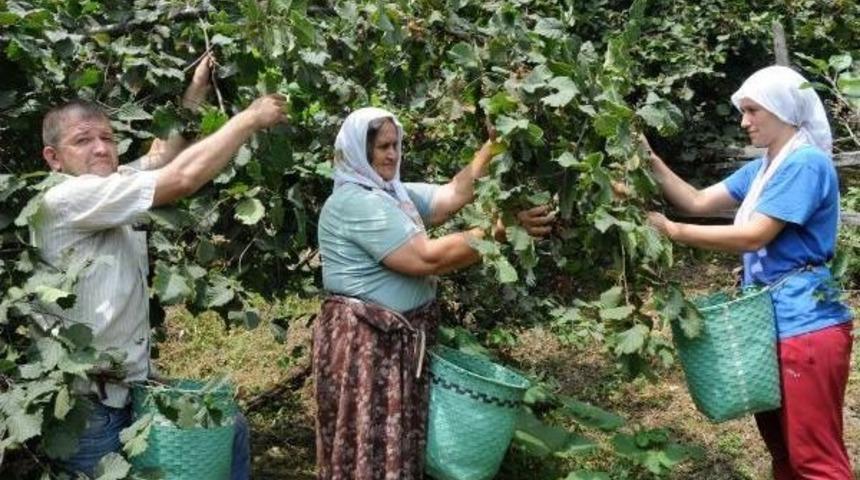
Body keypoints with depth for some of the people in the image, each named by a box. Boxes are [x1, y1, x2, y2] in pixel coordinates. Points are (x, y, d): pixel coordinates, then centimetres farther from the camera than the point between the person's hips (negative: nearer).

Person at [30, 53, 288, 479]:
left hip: (129, 390, 10)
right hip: (87, 411, -10)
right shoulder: (63, 199, -20)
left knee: (229, 430, 16)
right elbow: (183, 179, -24)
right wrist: (251, 118, -14)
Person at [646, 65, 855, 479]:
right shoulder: (762, 169, 15)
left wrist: (670, 230, -21)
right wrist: (651, 162, -1)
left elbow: (754, 237, -22)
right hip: (772, 320, 10)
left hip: (804, 327, -10)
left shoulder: (805, 164, -15)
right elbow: (698, 201, 10)